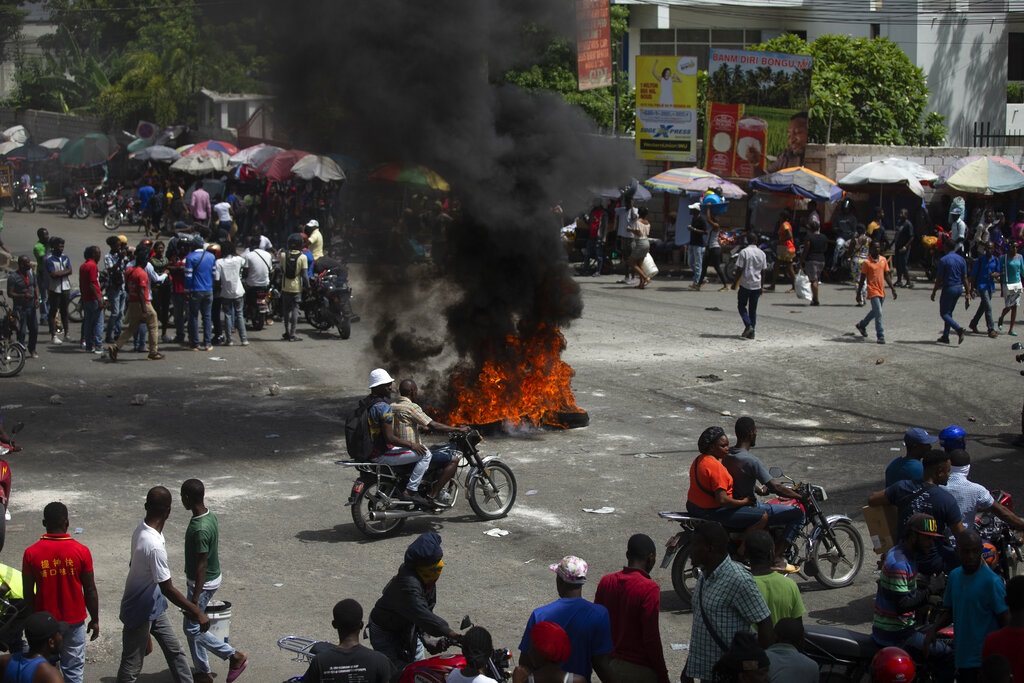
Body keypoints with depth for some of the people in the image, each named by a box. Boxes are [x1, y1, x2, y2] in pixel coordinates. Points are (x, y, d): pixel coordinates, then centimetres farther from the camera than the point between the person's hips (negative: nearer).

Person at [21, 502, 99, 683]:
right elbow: (90, 590, -7)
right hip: (74, 621, -1)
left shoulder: (31, 553, -11)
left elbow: (27, 593, -4)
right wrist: (95, 619, 5)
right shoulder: (81, 551, -13)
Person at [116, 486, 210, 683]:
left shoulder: (142, 528, -6)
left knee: (175, 651, 17)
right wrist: (197, 612, -23)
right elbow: (168, 589, -30)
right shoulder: (155, 546, -35)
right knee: (132, 666, 6)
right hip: (140, 613, -9)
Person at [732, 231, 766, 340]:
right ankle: (751, 332, 9)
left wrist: (735, 283, -1)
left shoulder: (744, 252, -10)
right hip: (756, 285, 4)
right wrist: (761, 286, 16)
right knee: (753, 309, 11)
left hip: (745, 284, -4)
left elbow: (739, 270, -11)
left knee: (741, 306, 9)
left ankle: (748, 325, -11)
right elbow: (763, 271, 7)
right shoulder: (762, 253, 3)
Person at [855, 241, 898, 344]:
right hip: (873, 291, -6)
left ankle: (862, 325, 41)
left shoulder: (883, 260, 6)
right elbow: (862, 279, -5)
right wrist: (858, 294, -5)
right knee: (878, 313, -11)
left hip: (882, 291, 6)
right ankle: (880, 336, -7)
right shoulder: (867, 263, -9)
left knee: (875, 312, 19)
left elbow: (887, 275, 12)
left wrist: (892, 289, 6)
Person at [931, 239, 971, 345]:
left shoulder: (943, 260, -13)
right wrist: (967, 293, 10)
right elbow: (965, 278, 5)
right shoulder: (961, 259, 4)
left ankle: (958, 329, -21)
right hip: (959, 288, 7)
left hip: (948, 288, -7)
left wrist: (934, 292, -1)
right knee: (949, 312, 18)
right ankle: (945, 336, 20)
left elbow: (939, 279, -11)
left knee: (944, 313, 1)